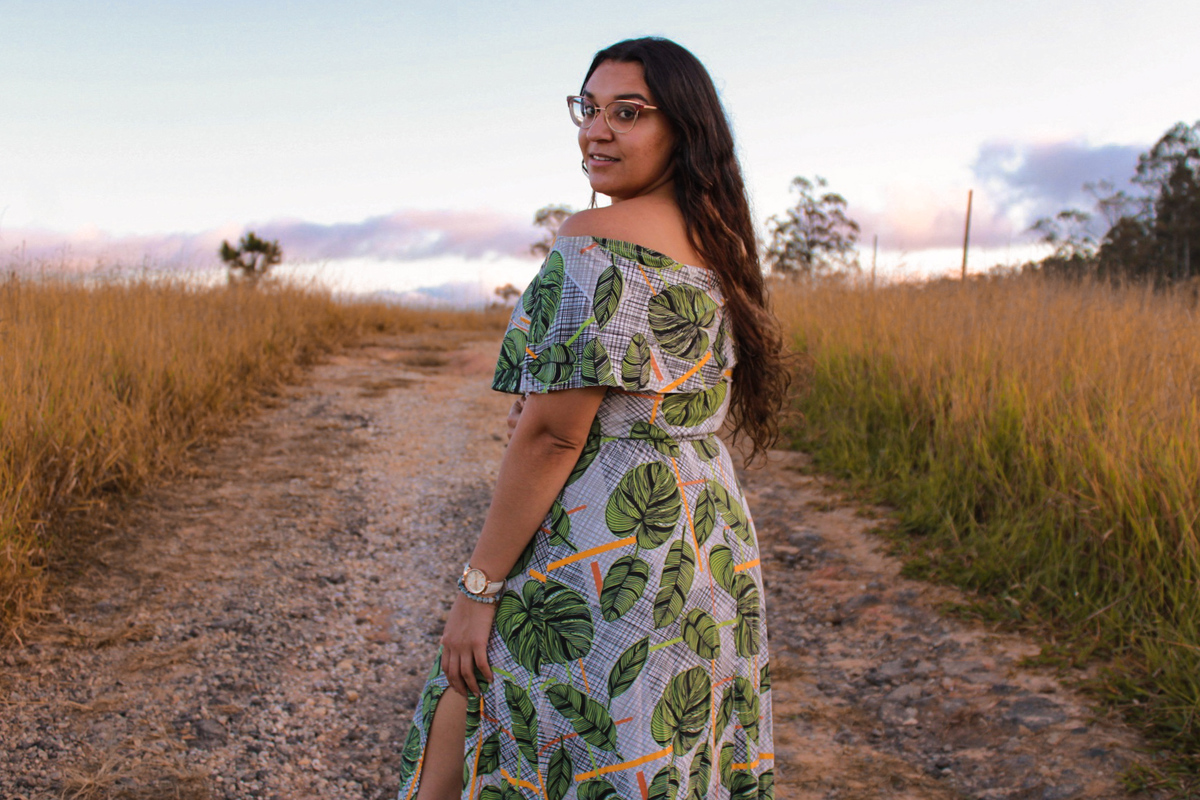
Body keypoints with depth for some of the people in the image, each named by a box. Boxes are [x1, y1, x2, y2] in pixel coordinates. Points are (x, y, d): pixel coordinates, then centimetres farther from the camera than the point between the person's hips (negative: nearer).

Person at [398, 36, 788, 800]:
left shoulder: (595, 240, -16)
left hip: (599, 547, -9)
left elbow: (553, 431, -21)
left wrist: (478, 587, -15)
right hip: (709, 541, 9)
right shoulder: (719, 244, 10)